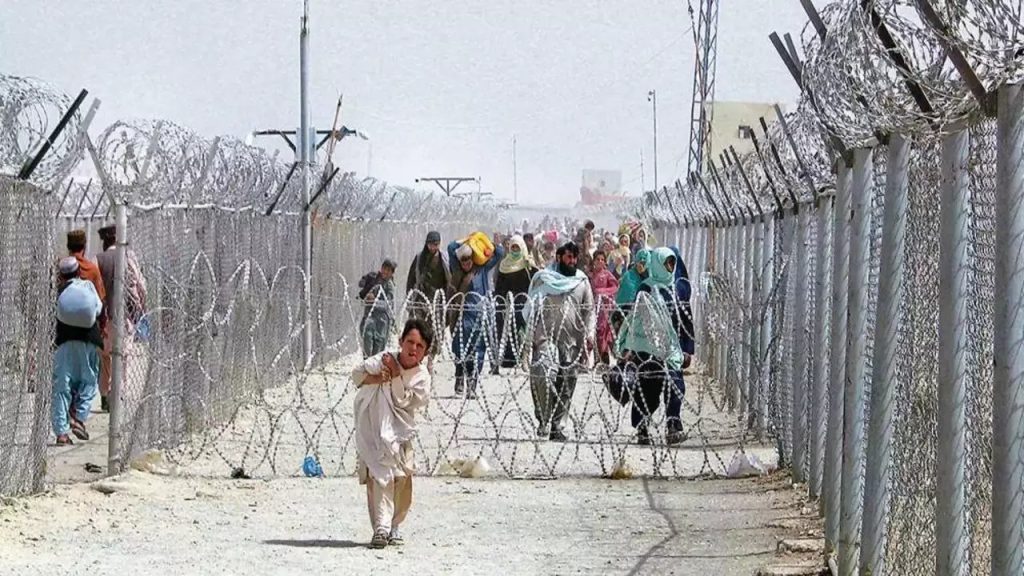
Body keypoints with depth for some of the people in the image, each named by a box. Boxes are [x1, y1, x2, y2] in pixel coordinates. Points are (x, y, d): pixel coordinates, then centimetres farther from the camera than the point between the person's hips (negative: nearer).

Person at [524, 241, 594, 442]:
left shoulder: (582, 280, 13)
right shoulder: (543, 278, 6)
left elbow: (589, 310, 14)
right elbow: (532, 307, 7)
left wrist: (589, 333, -1)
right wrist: (531, 333, -3)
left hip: (572, 341, 3)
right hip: (547, 337, -3)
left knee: (566, 386, 3)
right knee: (545, 376, -23)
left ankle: (557, 426, 11)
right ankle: (544, 420, -11)